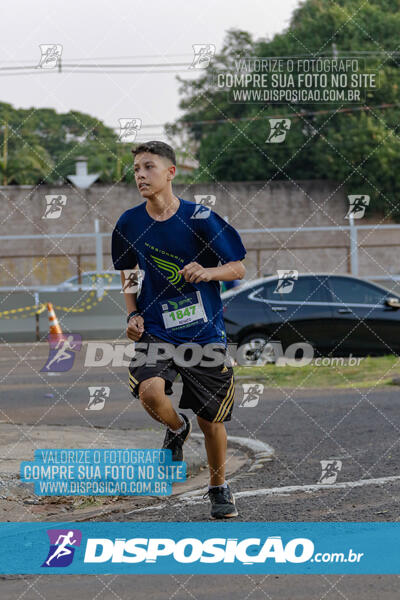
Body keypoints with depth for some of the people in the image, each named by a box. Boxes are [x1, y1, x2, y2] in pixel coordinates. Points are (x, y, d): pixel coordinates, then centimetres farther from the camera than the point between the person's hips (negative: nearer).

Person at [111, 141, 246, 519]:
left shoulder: (199, 219, -9)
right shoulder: (129, 224, 0)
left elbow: (238, 269, -2)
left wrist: (208, 272, -22)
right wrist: (133, 314, 3)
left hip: (204, 332, -1)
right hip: (155, 330, 1)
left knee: (211, 421, 6)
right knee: (150, 392, -27)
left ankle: (218, 487, 32)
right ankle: (177, 430, 8)